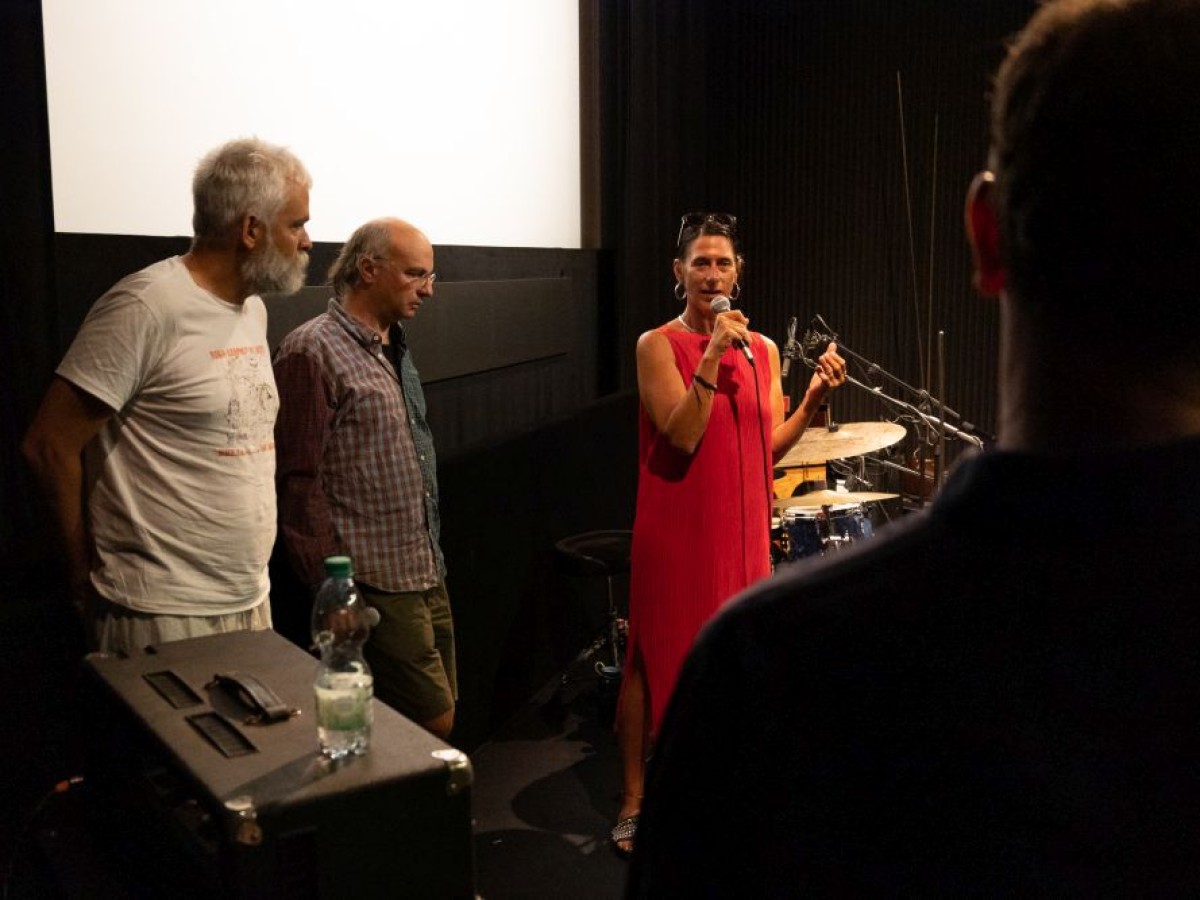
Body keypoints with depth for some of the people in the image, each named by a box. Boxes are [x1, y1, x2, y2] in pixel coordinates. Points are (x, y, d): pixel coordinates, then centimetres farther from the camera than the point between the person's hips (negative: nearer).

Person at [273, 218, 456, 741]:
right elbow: (299, 484, -15)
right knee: (434, 724, -6)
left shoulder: (394, 350, 16)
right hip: (378, 586, -9)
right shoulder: (313, 352, -12)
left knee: (438, 717, 13)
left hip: (428, 578, 9)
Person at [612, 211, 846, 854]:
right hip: (676, 529, -4)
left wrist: (813, 397, -6)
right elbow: (683, 436, -17)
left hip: (742, 527, 5)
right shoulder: (658, 345, -6)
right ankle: (635, 800, 17)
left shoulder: (762, 350, 8)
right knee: (657, 657, 4)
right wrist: (712, 356, -21)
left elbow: (769, 449, 6)